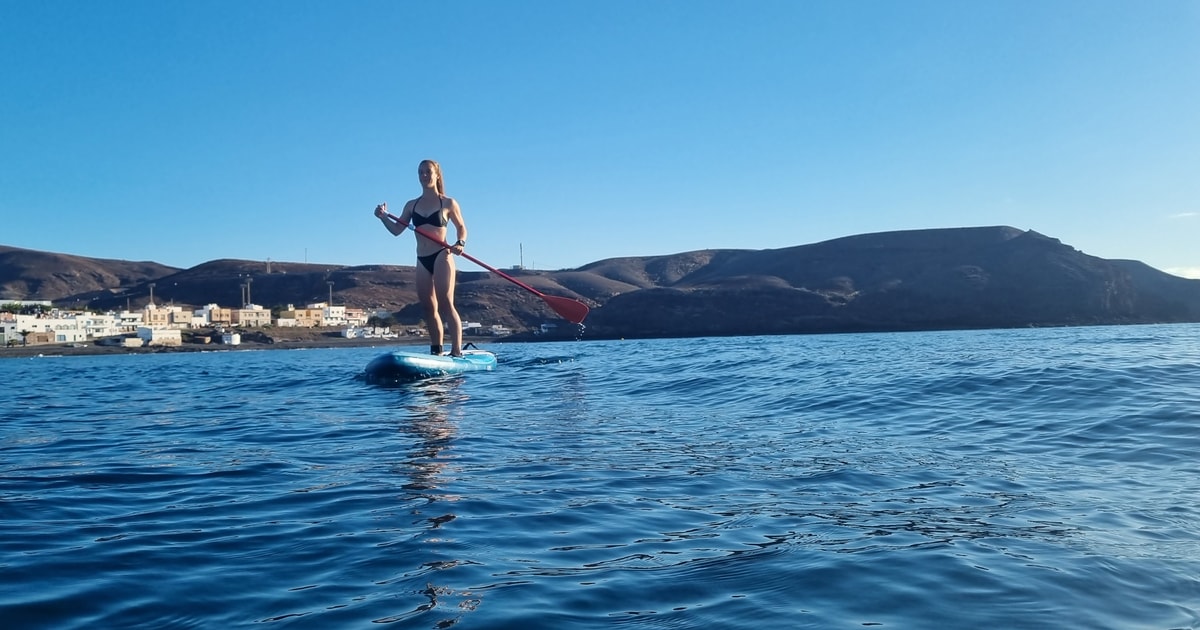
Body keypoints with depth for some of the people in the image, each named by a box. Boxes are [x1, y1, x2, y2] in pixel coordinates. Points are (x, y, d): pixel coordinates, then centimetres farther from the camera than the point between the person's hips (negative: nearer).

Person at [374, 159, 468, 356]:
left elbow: (461, 227, 8)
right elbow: (397, 229, 11)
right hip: (422, 261, 5)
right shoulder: (412, 205, 14)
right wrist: (384, 217, -7)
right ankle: (436, 351, 12)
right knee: (429, 308, 5)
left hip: (441, 257, -5)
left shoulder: (448, 203, 3)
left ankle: (456, 352, -16)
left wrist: (460, 243, -11)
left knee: (446, 304, -13)